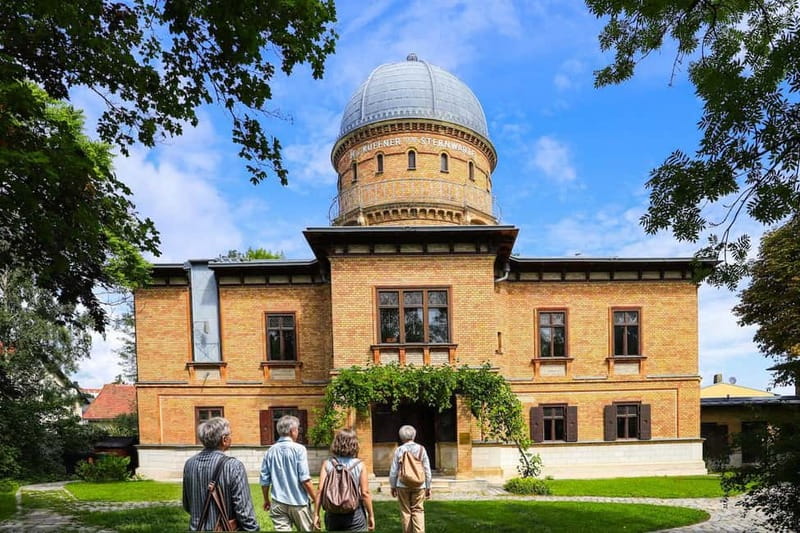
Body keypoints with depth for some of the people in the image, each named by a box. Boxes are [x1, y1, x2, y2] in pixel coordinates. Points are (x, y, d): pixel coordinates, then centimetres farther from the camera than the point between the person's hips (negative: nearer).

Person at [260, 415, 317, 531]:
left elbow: (264, 480, 7)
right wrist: (315, 498, -4)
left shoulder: (270, 451, 2)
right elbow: (305, 479, -15)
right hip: (298, 501, -3)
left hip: (278, 503, 3)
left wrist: (266, 500, 22)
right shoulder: (299, 449, -12)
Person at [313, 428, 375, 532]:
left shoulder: (327, 464, -3)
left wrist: (316, 514, 0)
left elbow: (321, 491, -7)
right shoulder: (359, 465, -5)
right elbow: (365, 493, -7)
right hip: (355, 515, -2)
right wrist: (371, 515, 3)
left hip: (333, 515, 2)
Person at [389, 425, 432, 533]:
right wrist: (428, 487, 9)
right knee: (418, 510, 6)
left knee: (406, 512, 11)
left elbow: (393, 471, -2)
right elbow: (427, 470, 1)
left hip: (403, 486, 0)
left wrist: (393, 486, 10)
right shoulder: (421, 449, -1)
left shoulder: (399, 450, -4)